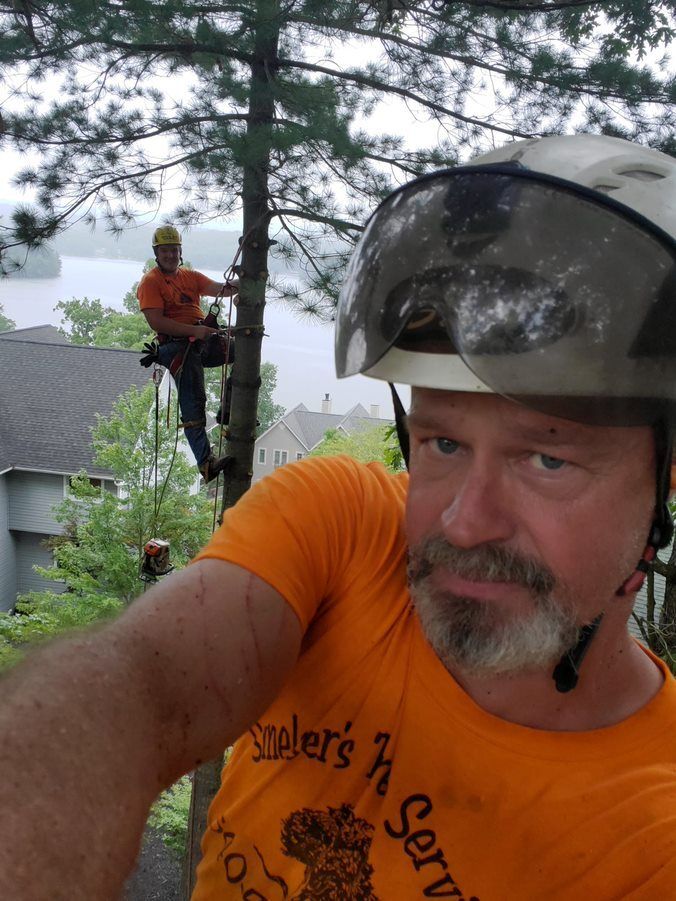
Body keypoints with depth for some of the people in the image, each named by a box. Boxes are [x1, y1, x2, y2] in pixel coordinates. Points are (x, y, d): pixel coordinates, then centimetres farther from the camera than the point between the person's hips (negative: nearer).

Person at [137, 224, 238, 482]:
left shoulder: (191, 276, 22)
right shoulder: (150, 282, 2)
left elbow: (220, 289, 7)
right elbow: (156, 322, -12)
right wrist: (194, 330, -20)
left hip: (203, 340, 6)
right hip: (177, 346, -6)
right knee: (193, 403, -17)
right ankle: (205, 462, -23)